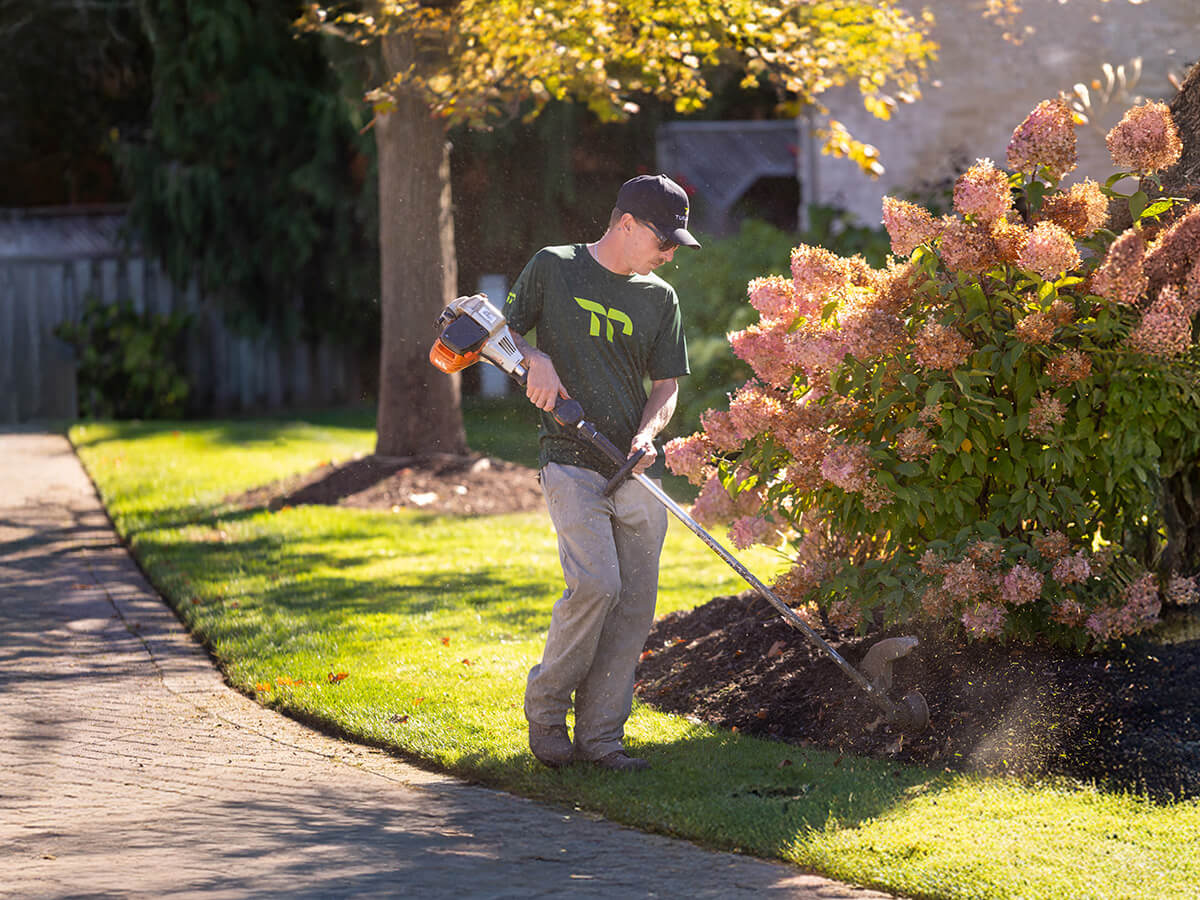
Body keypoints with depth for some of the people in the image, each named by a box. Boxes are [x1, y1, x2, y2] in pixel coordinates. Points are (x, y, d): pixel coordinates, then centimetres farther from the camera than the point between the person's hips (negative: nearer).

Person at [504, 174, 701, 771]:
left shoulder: (660, 298, 12)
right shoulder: (553, 268, 3)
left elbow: (666, 384, 12)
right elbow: (504, 330, 12)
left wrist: (647, 433, -8)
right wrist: (534, 358, -10)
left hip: (636, 471, 5)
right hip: (571, 460, -4)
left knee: (634, 602, -2)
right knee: (595, 583, -20)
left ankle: (600, 735, 5)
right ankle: (545, 710, -1)